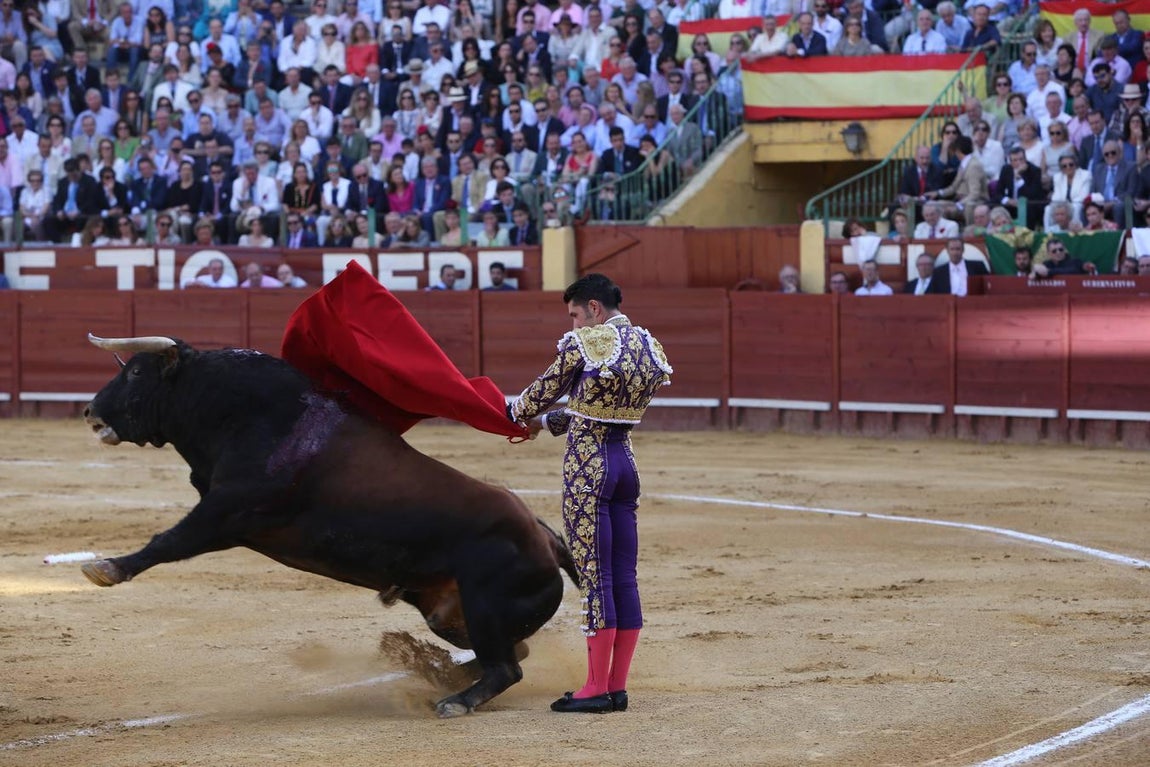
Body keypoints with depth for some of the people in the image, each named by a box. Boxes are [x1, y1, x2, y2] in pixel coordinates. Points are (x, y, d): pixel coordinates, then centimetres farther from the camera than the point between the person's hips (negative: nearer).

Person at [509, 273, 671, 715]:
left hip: (587, 466, -7)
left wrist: (518, 413, 24)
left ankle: (597, 689, -2)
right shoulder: (648, 346, 9)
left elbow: (546, 390, 3)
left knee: (594, 576, -5)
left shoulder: (584, 345, -13)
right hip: (625, 460, 7)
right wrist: (547, 422, 26)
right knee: (624, 576, 8)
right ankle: (617, 687, 11)